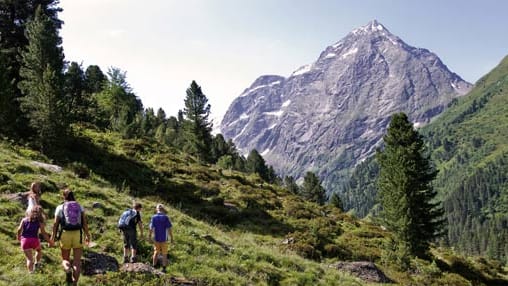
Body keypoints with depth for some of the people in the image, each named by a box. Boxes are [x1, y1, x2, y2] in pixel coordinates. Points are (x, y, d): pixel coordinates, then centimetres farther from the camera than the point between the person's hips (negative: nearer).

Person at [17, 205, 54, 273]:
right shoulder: (39, 222, 5)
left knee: (29, 259, 8)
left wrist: (19, 237, 19)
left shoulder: (24, 219, 12)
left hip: (24, 240, 1)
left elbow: (19, 229, 1)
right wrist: (50, 241, 6)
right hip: (34, 240, -1)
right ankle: (37, 263, 27)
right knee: (39, 250, 33)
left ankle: (31, 272, 2)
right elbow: (44, 233, -1)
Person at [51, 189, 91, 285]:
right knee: (77, 261, 5)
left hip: (65, 234, 0)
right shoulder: (80, 207, 9)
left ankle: (67, 270, -18)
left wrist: (53, 237, 5)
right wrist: (87, 235, 8)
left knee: (65, 259, 15)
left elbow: (55, 224, 0)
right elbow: (84, 222, 1)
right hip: (78, 234, 0)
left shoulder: (60, 207, 5)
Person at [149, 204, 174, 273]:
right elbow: (169, 229, -11)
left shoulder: (153, 217, -5)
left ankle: (154, 267, 20)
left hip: (156, 239, 2)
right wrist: (172, 238, -5)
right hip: (164, 239, -2)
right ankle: (164, 268, 10)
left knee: (156, 253, 17)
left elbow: (151, 228, -5)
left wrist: (150, 237, 6)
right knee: (164, 254, 9)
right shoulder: (166, 217, -11)